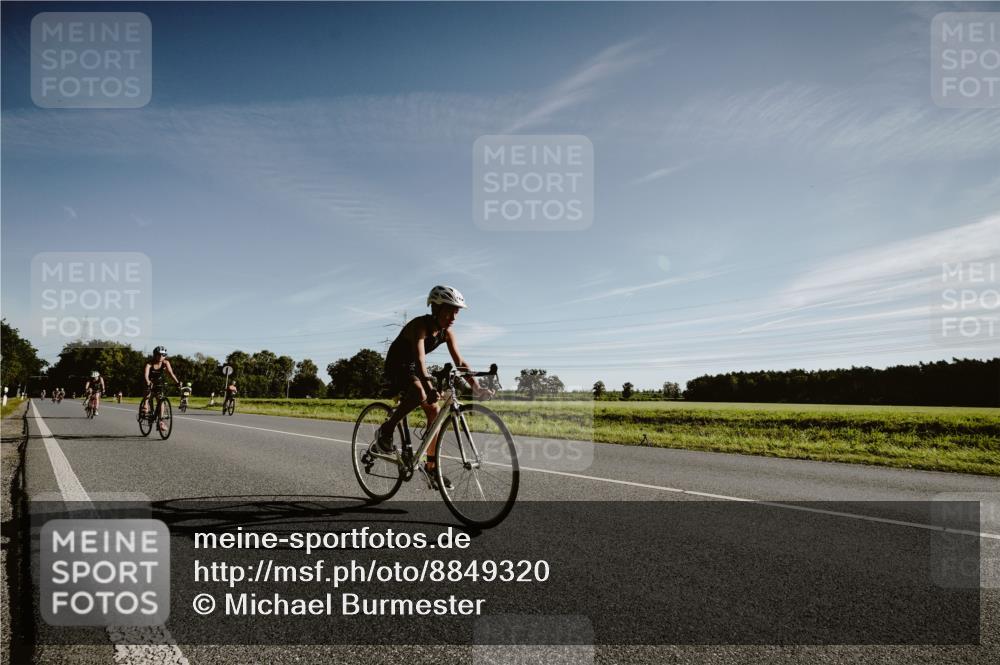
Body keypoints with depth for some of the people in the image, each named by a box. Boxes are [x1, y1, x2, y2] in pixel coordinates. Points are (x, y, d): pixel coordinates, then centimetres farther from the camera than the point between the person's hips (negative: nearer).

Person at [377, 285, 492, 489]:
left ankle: (431, 466, 5)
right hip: (396, 367, -7)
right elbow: (420, 358, -43)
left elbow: (460, 362, -9)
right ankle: (387, 429, -16)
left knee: (434, 411, -4)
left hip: (413, 369, 7)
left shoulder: (447, 333, -7)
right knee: (420, 393, -37)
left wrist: (476, 387, -23)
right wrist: (429, 386, -57)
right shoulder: (420, 325, -29)